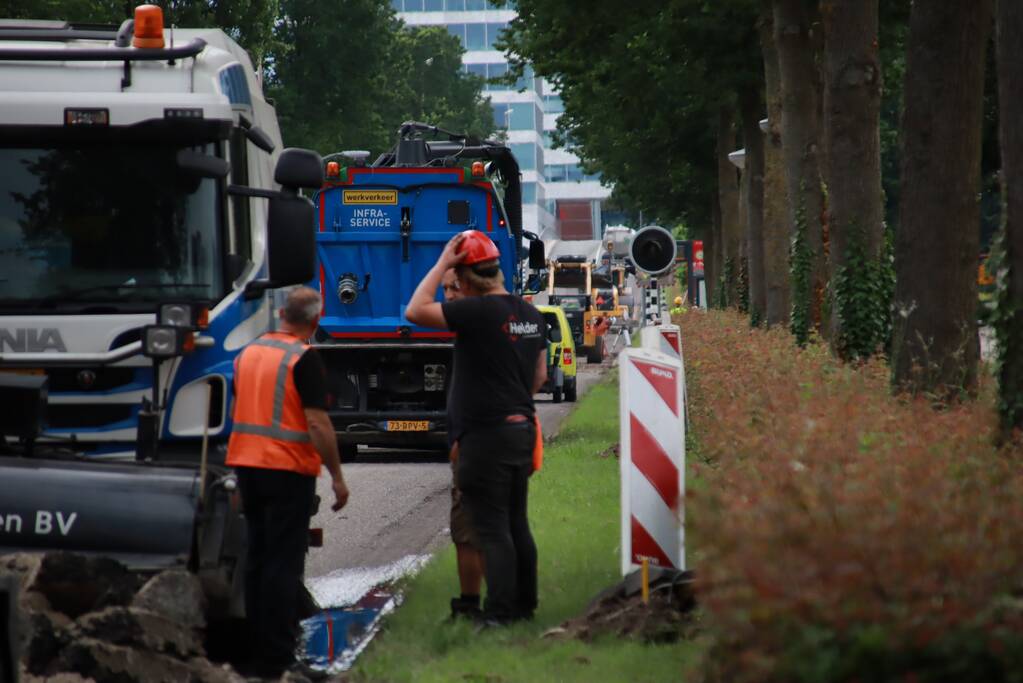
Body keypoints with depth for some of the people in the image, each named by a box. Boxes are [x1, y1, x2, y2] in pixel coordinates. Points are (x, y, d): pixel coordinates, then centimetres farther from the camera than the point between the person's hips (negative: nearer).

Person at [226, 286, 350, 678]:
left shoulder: (247, 353, 12)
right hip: (288, 469, -7)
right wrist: (337, 476, -11)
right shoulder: (305, 359, -12)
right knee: (284, 562, -5)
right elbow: (317, 423, -17)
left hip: (246, 464, 7)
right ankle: (276, 657, -7)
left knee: (258, 558, 13)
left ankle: (256, 650, 15)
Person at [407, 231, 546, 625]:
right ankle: (524, 604, 22)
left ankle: (499, 612, -8)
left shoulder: (478, 311, -17)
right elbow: (539, 375, 18)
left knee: (492, 529, -7)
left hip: (485, 434, -8)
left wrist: (442, 263, -12)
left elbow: (415, 312, -19)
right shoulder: (530, 314, 10)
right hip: (522, 428, 8)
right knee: (517, 524, 16)